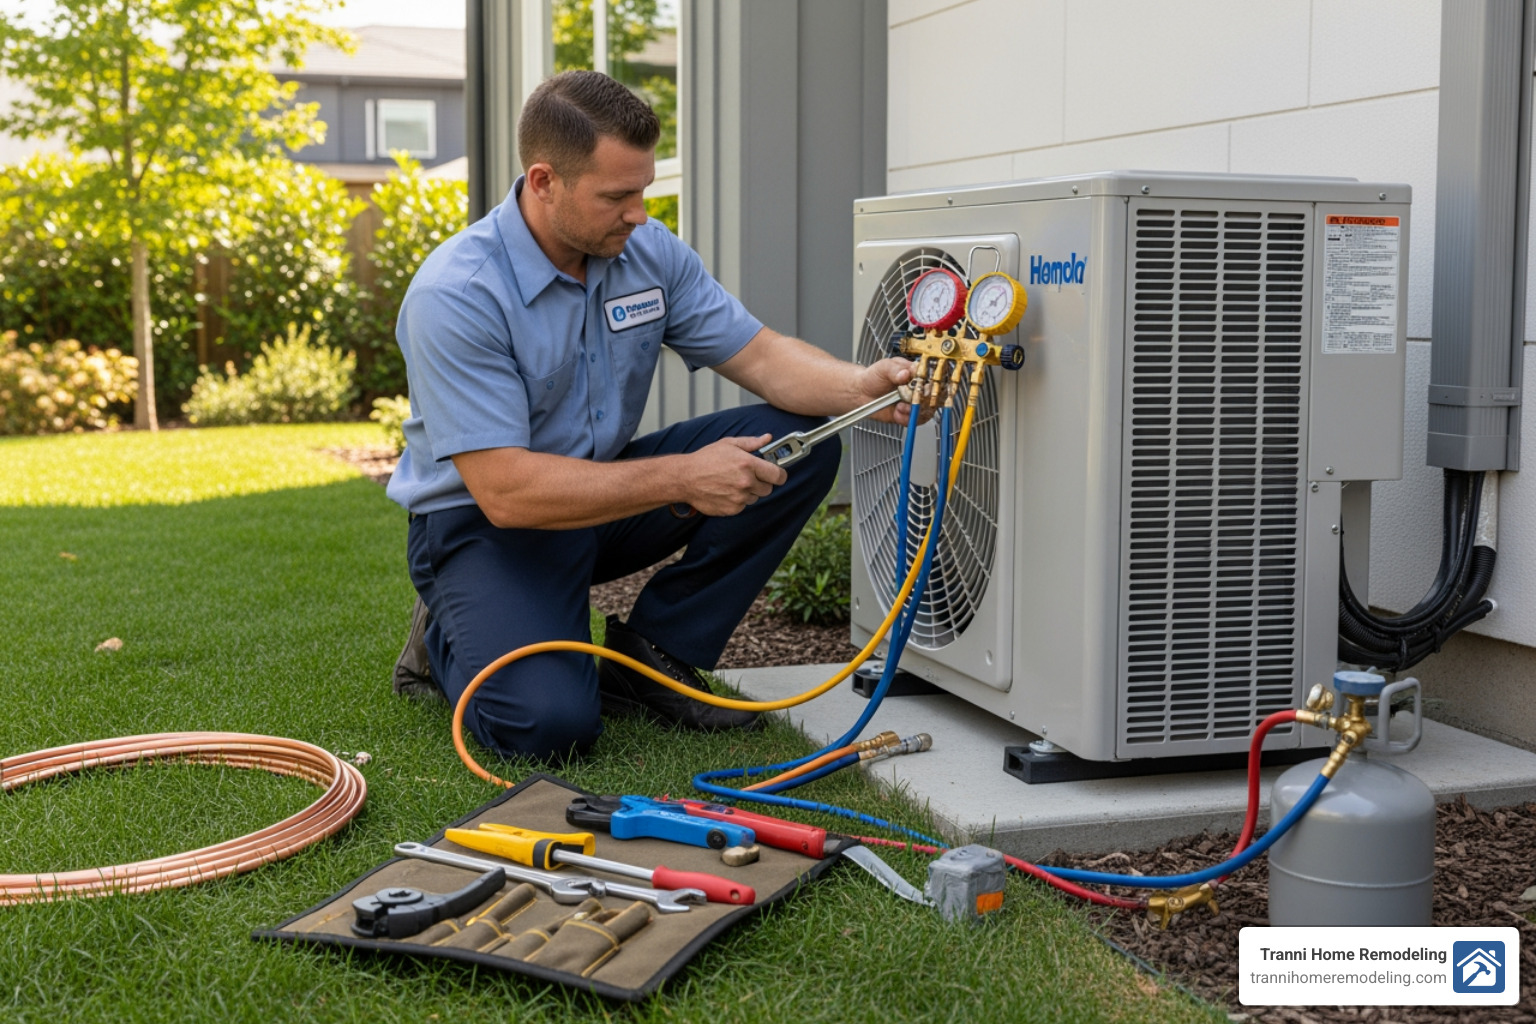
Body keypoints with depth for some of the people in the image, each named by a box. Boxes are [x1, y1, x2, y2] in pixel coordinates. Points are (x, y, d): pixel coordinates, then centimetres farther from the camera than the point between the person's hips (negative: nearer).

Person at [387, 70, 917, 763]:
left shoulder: (649, 251, -5)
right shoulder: (454, 296, -25)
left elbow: (760, 355, -3)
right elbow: (505, 491, -30)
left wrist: (862, 387, -25)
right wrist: (681, 477, -32)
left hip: (607, 488, 7)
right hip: (483, 521, -6)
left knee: (803, 440, -11)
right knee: (550, 724, -30)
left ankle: (651, 654, -2)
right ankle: (449, 636, 7)